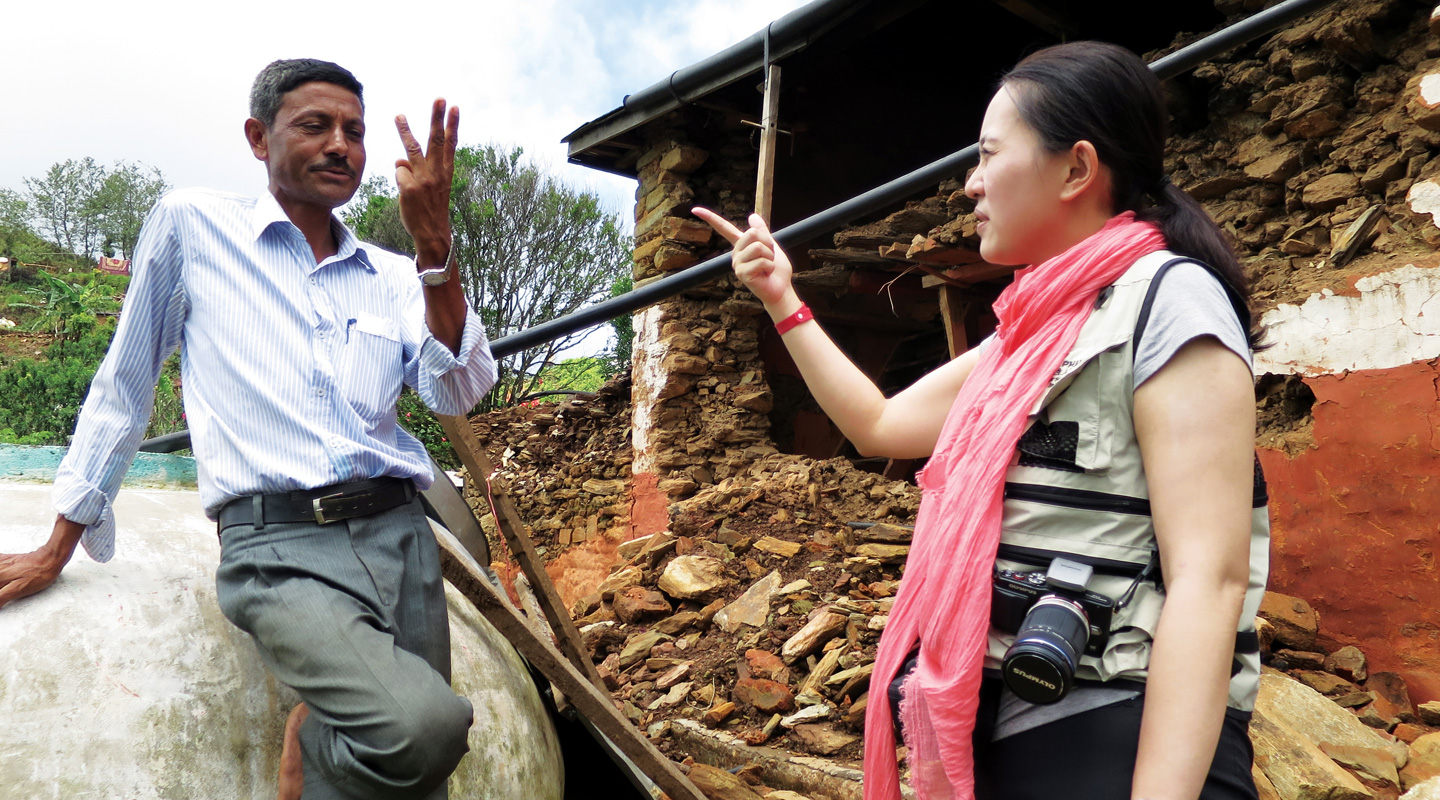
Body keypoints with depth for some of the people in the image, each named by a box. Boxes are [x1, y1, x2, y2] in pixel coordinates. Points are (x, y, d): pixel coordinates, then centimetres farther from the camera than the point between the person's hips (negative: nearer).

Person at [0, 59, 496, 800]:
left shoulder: (392, 276, 14)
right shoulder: (192, 225, 7)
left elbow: (458, 393, -1)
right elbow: (124, 382, 12)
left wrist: (433, 248, -12)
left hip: (399, 533, 5)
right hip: (280, 546, -4)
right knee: (424, 727, -26)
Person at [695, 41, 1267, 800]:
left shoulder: (1167, 298, -12)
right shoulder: (1032, 330, 13)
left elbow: (1208, 582, -20)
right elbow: (879, 425, 24)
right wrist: (783, 302, 24)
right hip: (1000, 734, 9)